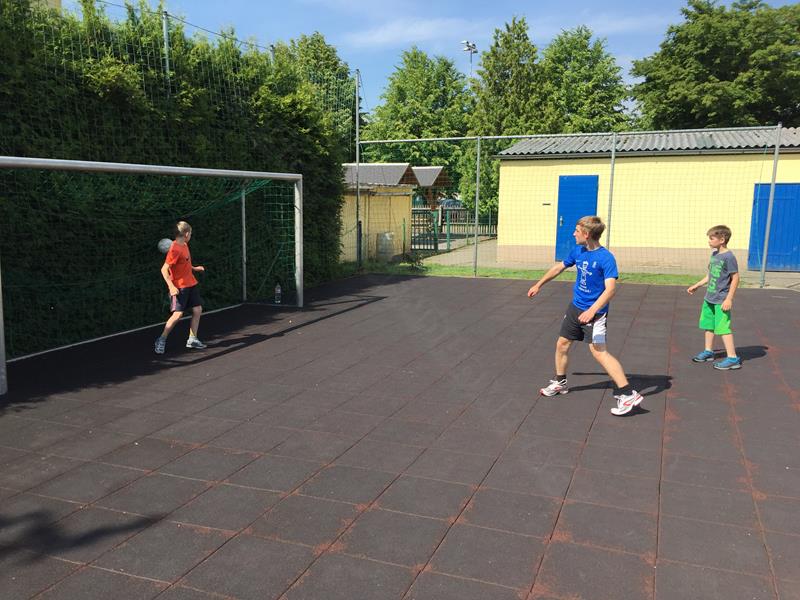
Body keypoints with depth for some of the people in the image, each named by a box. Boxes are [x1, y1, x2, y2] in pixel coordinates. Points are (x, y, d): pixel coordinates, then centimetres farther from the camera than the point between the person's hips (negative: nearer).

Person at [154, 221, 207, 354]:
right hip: (179, 287, -9)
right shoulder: (175, 249, -19)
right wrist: (171, 286, -28)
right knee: (178, 314, -12)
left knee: (197, 310, 6)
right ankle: (161, 340, 3)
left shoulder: (184, 245, 8)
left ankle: (192, 340, 16)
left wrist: (195, 268, 27)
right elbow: (164, 269, -22)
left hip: (190, 284, 9)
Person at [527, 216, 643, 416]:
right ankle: (560, 383, 36)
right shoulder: (578, 252, 2)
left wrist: (592, 311, -40)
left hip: (595, 312, -7)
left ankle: (628, 394, -15)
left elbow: (611, 288, -28)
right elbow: (558, 267, 19)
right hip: (575, 307, 8)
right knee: (562, 344, 14)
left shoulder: (606, 258, -20)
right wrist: (539, 285, 28)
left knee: (598, 350, -18)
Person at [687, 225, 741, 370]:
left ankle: (733, 358, -2)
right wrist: (696, 285, 24)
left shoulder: (728, 257, -17)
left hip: (721, 301, -9)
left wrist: (729, 299, -18)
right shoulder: (714, 254, 9)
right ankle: (708, 352, 33)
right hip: (709, 298, 9)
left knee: (723, 328, -8)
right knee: (708, 325, 18)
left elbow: (735, 278, -16)